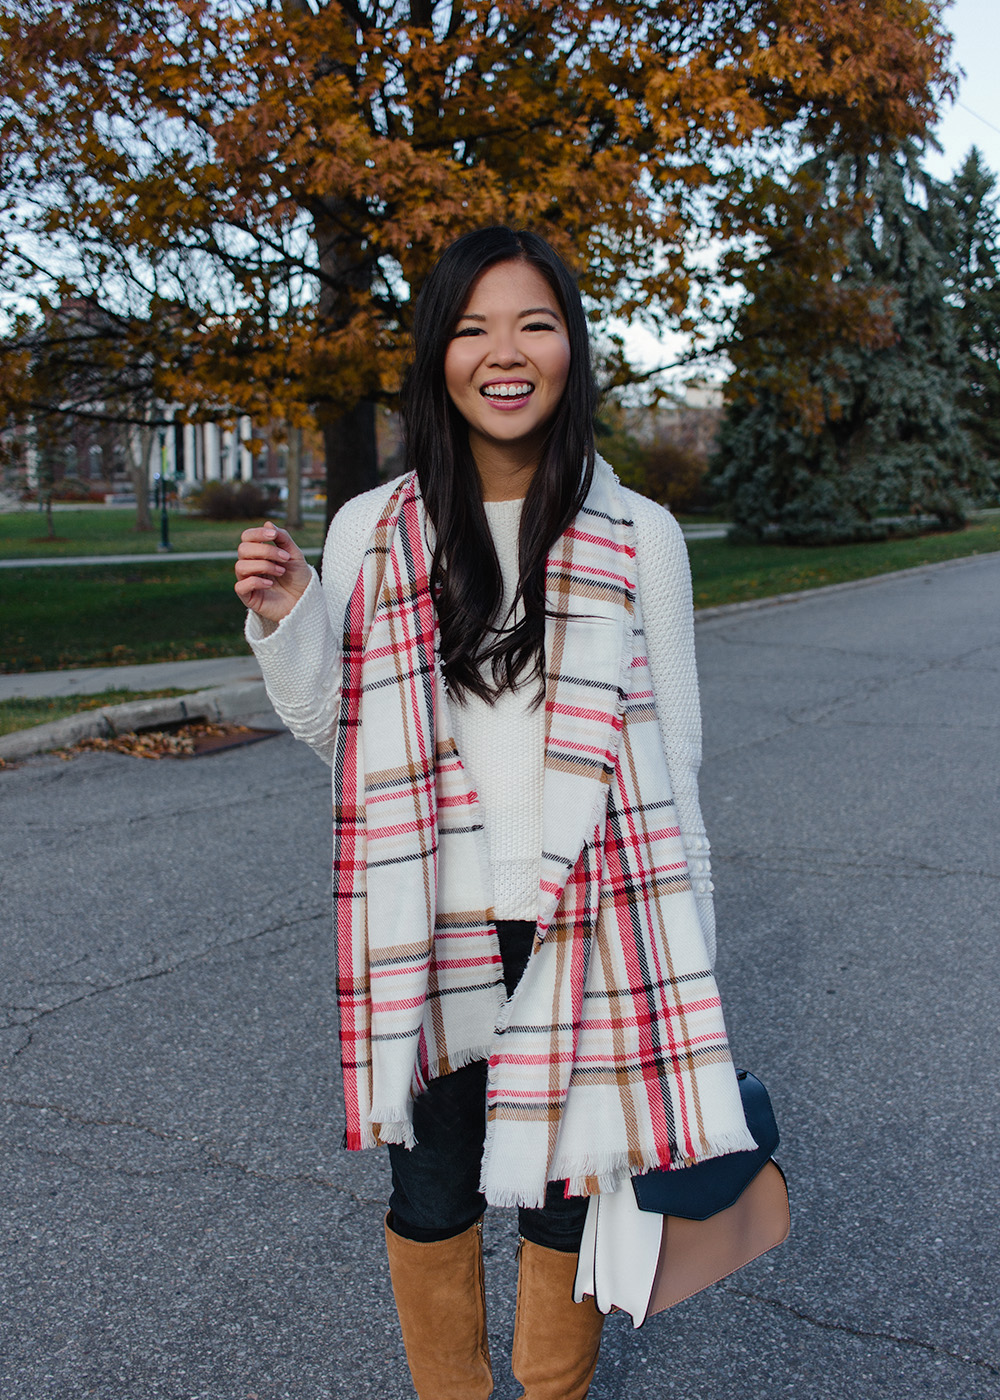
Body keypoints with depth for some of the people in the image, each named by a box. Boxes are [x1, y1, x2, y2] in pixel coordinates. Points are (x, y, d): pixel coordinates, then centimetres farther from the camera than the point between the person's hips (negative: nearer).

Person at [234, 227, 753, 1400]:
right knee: (431, 1199, 16)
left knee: (566, 1193, 14)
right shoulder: (370, 532, -2)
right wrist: (284, 624, -13)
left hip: (587, 928, 0)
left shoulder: (639, 538, -3)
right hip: (429, 933, 1)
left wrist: (688, 962, 3)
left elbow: (673, 755, 2)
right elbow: (337, 738, 5)